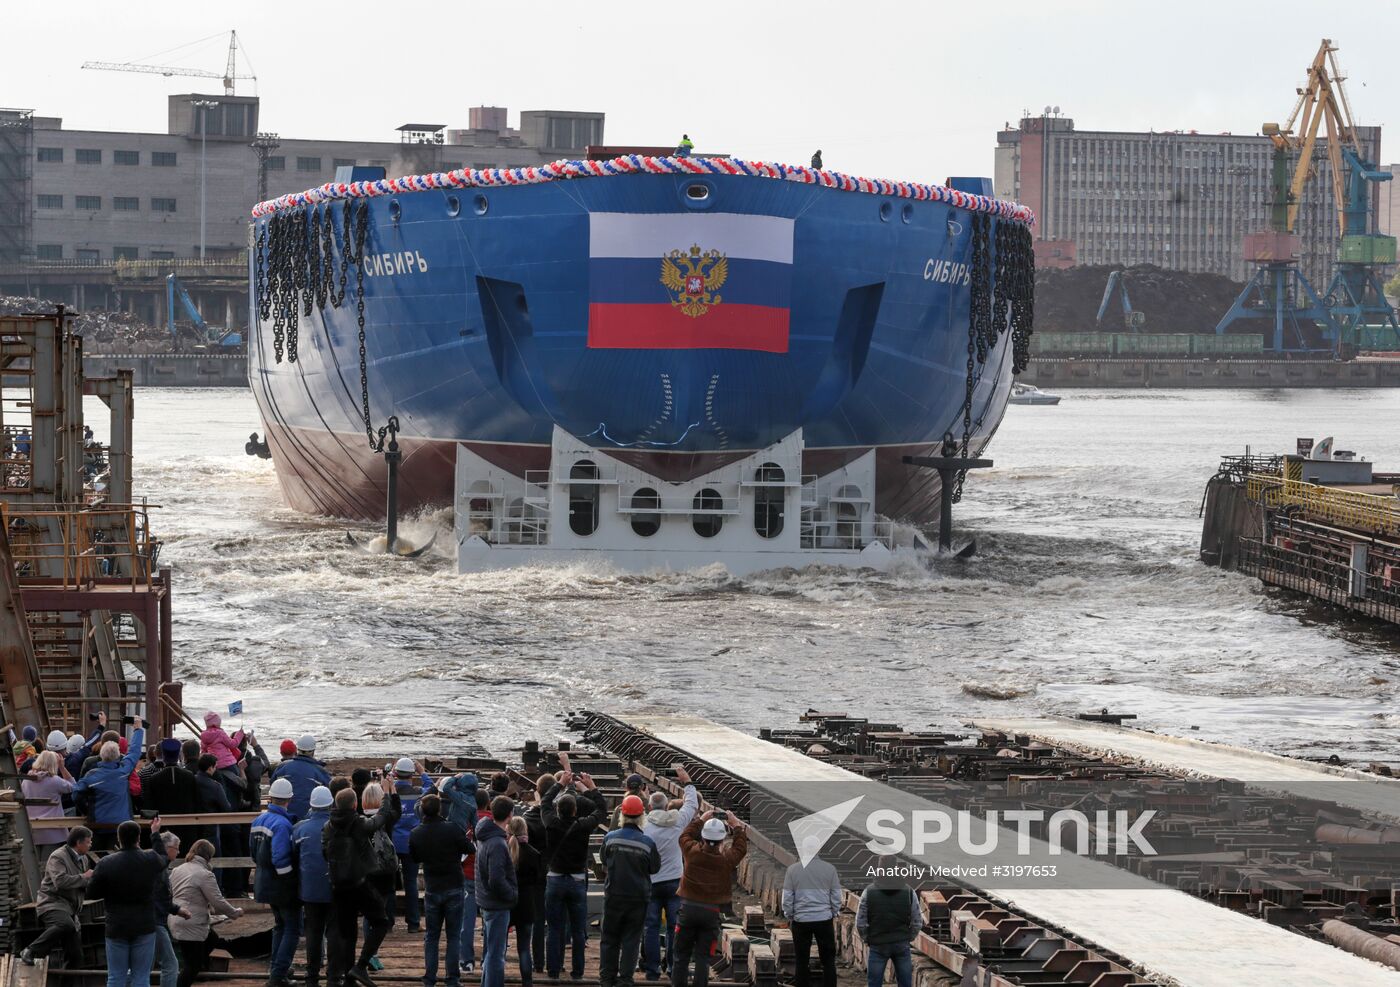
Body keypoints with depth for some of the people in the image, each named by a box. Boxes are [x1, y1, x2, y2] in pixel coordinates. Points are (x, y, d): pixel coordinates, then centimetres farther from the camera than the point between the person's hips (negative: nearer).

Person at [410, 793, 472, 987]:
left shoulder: (416, 834, -5)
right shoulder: (453, 830, -16)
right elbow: (469, 849, -4)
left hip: (431, 889, 2)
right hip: (453, 888, -2)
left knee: (431, 936, 12)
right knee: (454, 936, 5)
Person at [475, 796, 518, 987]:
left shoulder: (485, 837, 6)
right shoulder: (497, 844, -23)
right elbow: (497, 880, -26)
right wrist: (514, 895, -12)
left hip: (486, 903, 9)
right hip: (497, 906, -9)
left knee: (489, 953, 19)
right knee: (496, 955, -5)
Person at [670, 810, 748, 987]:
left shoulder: (692, 851, -8)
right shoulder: (727, 859, -9)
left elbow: (685, 836, 14)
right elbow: (741, 847, 11)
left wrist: (701, 820, 23)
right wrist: (737, 826, 21)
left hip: (688, 908, 0)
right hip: (712, 912, 0)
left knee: (681, 955, 8)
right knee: (702, 957, 4)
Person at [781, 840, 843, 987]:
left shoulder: (793, 870, -5)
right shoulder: (829, 869, -4)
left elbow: (787, 898, -1)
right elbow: (836, 896, 2)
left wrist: (789, 916, 13)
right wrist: (834, 915, 16)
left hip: (801, 920, 0)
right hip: (824, 919, 0)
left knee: (802, 960, 9)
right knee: (828, 960, 9)